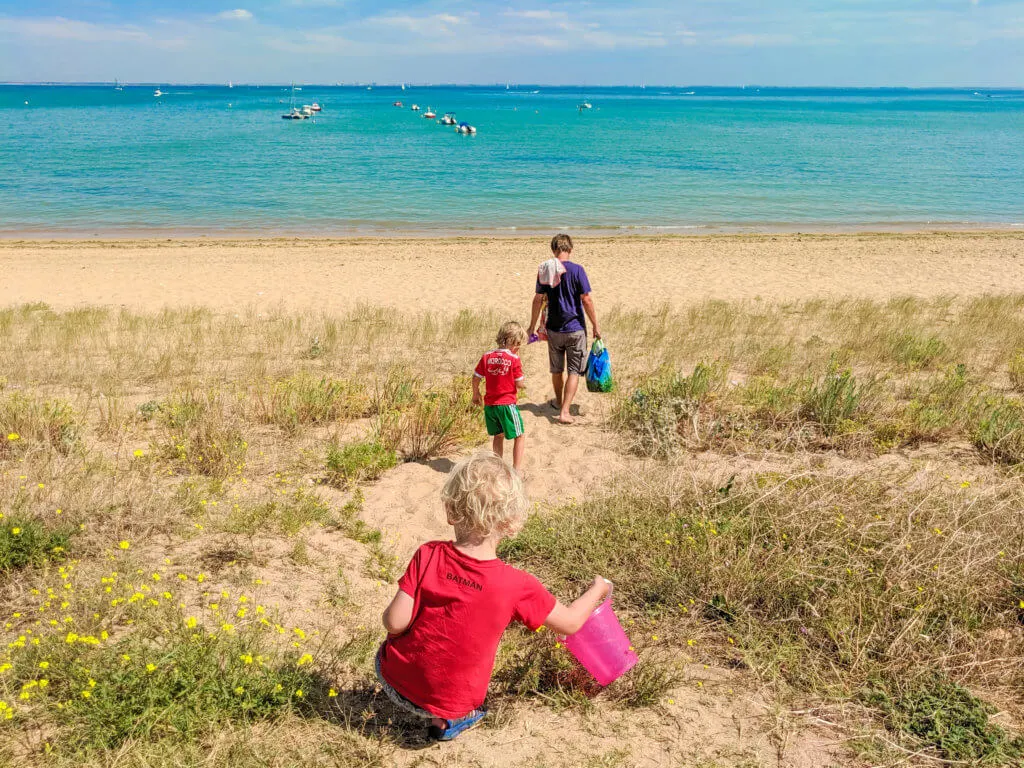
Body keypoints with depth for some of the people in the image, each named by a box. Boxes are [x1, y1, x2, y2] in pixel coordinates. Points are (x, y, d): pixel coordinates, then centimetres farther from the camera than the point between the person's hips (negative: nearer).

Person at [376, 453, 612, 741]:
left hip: (393, 680, 1)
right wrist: (597, 589, 12)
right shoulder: (517, 585, -20)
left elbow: (395, 622, -20)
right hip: (450, 702, 0)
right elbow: (570, 623, -7)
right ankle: (448, 720, 16)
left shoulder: (429, 556, -19)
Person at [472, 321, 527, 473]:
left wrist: (476, 395, 20)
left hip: (489, 404, 5)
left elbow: (476, 378, 5)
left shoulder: (487, 357, 1)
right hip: (507, 404, -5)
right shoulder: (514, 359, -12)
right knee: (519, 436, 9)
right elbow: (519, 383, -11)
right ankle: (517, 468, 8)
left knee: (498, 436, 21)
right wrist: (524, 382, 10)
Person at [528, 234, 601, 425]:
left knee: (557, 369, 20)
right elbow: (586, 301, -12)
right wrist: (596, 326, -3)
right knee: (574, 371, 3)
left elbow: (538, 300, 1)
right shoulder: (577, 270, -11)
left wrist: (532, 326, 10)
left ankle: (559, 401, 39)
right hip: (575, 329, -3)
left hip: (554, 329, 3)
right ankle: (565, 411, -5)